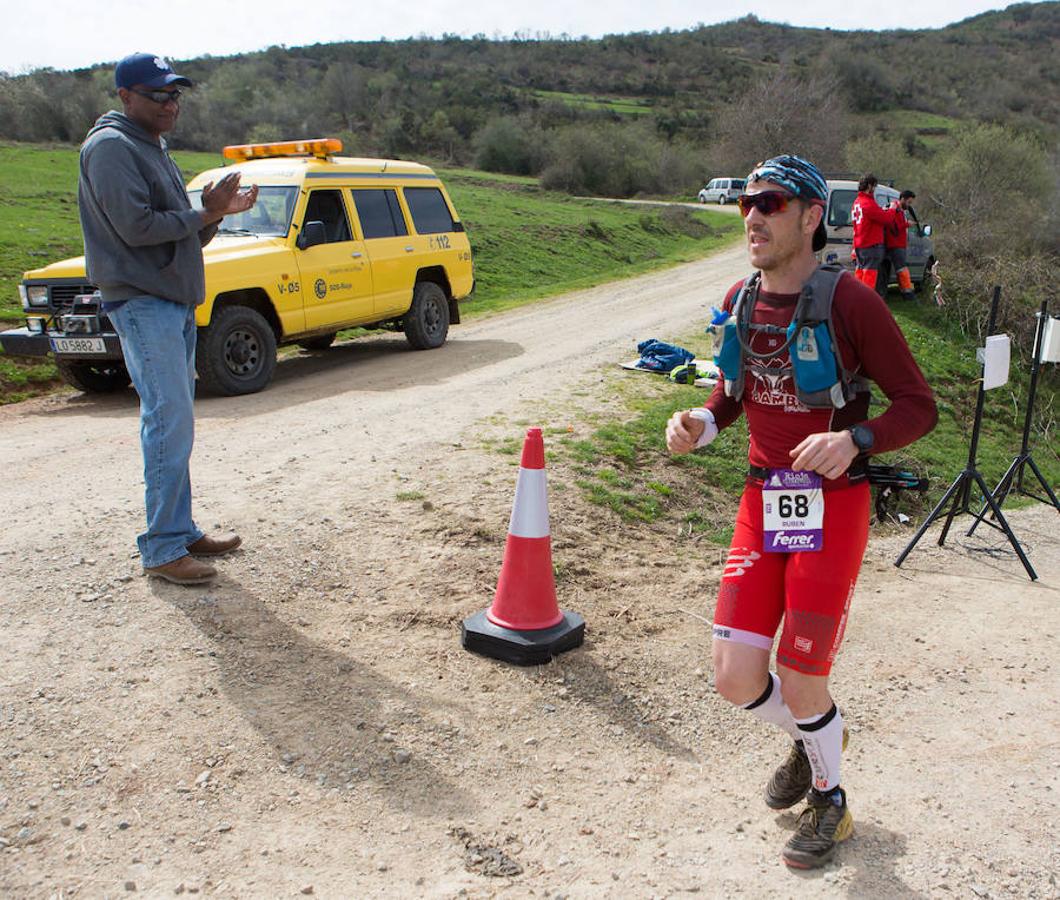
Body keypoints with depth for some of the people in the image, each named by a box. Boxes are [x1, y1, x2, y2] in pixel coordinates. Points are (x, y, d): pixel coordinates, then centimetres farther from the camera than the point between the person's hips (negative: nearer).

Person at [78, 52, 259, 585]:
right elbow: (135, 227, -18)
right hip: (141, 303, -9)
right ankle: (162, 550, -6)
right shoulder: (111, 147, -7)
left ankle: (182, 532, 18)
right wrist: (206, 214, -8)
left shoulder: (154, 150, 22)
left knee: (174, 423, 11)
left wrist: (216, 210, 2)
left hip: (176, 301, 9)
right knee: (169, 424, -12)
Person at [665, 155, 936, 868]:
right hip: (763, 501, 5)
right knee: (736, 679, 3)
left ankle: (830, 802, 33)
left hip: (832, 507, -5)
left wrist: (852, 441, -28)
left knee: (801, 685, 0)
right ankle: (810, 740, 39)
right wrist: (698, 425, -3)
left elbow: (919, 404, -10)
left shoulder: (849, 300, -13)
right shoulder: (740, 302, 5)